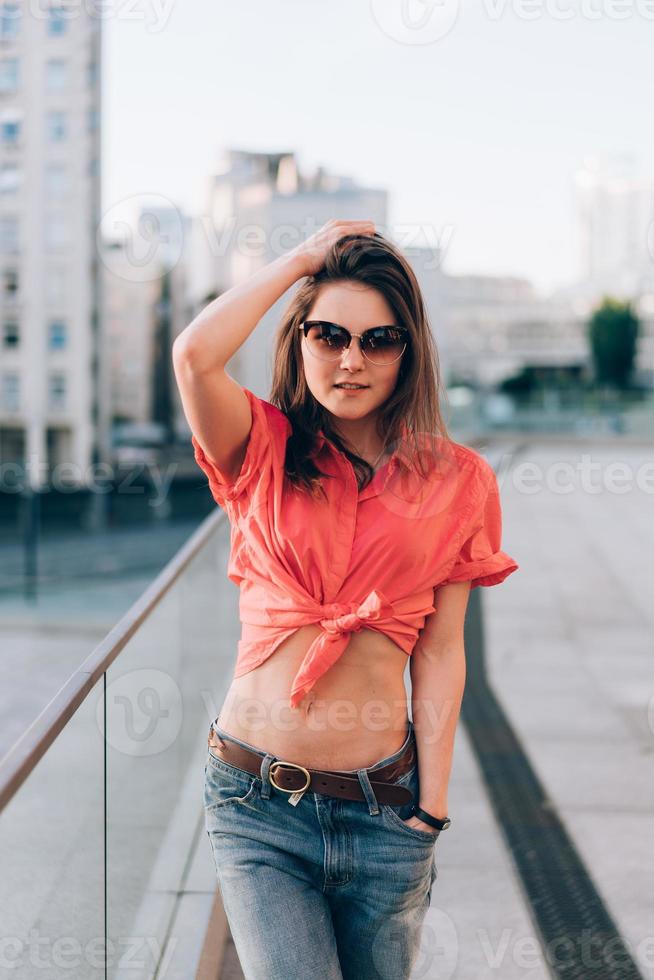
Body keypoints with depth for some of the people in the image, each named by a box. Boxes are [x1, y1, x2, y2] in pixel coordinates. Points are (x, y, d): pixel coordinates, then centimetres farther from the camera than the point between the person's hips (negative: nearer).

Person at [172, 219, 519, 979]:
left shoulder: (455, 481, 4)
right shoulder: (264, 452, 2)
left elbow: (440, 654, 2)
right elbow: (193, 354, -19)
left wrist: (432, 806, -1)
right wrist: (304, 257, -8)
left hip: (382, 803, 2)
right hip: (256, 800, -1)